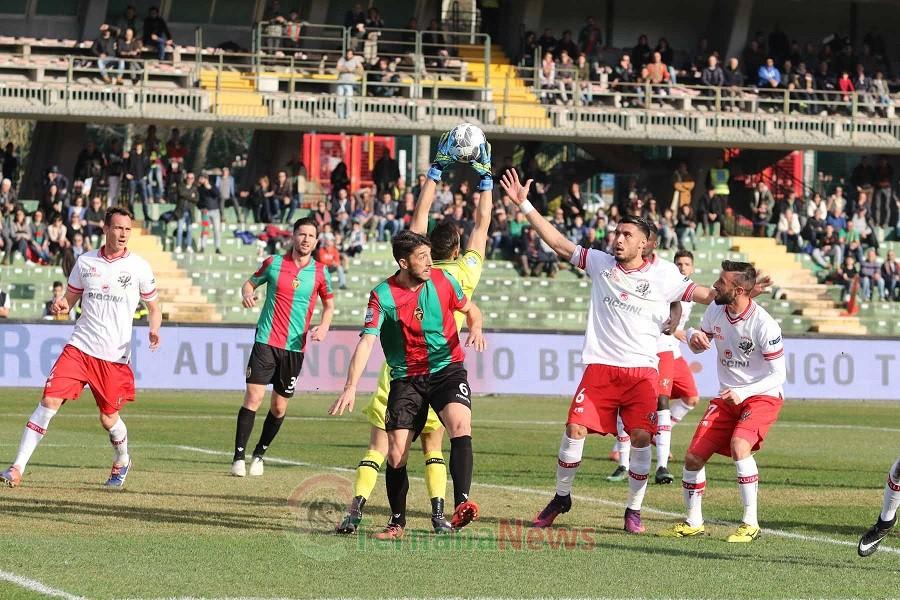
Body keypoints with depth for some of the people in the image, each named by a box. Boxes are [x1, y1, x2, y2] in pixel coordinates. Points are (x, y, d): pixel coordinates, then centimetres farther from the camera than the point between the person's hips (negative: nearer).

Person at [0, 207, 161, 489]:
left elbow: (154, 306, 9)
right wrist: (61, 305, -7)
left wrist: (154, 331, -11)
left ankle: (122, 462, 38)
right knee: (50, 400, -13)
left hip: (115, 356, -1)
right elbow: (70, 298, 16)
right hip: (80, 347, 1)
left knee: (109, 418, 5)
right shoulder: (85, 262, 5)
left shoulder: (139, 267, 0)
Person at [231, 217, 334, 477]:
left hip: (295, 347, 2)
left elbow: (329, 303, 17)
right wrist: (247, 293, -10)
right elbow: (250, 282, 13)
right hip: (266, 341, -2)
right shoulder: (274, 263, 0)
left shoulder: (319, 272, 4)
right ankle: (239, 457, -8)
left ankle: (259, 454, 24)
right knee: (253, 397, -13)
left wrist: (324, 327, -1)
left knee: (279, 407, 6)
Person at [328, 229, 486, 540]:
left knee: (460, 425, -28)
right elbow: (366, 342, -16)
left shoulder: (443, 281, -3)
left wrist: (475, 328, -8)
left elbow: (470, 309, 15)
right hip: (406, 378, 0)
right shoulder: (383, 295, -11)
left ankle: (462, 504, -36)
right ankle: (397, 522, 14)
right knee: (396, 454, -6)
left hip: (447, 368, 0)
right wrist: (350, 389, -26)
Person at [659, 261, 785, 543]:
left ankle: (750, 523, -21)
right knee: (694, 456, 0)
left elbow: (778, 375, -18)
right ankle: (693, 522, 21)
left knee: (739, 446, -31)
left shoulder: (764, 325, -23)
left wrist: (744, 392, -31)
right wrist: (694, 336, -11)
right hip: (727, 397, 7)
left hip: (762, 396, -7)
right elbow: (697, 347, 14)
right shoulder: (715, 311, -3)